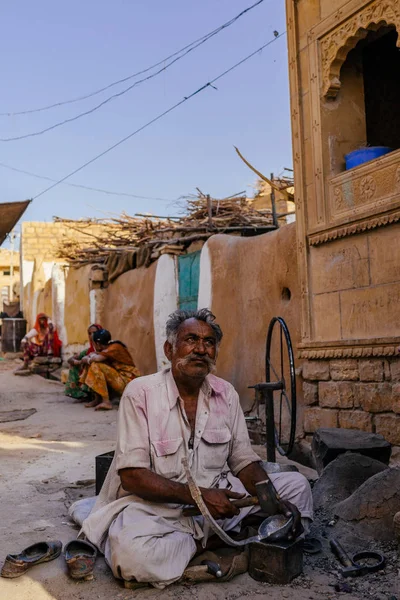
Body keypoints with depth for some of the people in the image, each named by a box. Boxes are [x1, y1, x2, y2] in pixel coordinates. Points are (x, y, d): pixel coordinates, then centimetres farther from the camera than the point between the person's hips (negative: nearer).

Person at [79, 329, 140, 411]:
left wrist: (87, 360, -9)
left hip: (127, 381, -9)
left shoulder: (115, 347, -18)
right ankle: (97, 399, 1)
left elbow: (96, 358, -29)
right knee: (91, 364, 5)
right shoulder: (108, 347, 9)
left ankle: (106, 402, -21)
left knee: (96, 366, -21)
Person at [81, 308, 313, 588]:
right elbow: (132, 475, -17)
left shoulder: (226, 394, 2)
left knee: (296, 485, -3)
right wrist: (198, 495, -26)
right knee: (132, 553, -36)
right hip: (156, 506, -4)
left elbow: (244, 461, 6)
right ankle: (210, 542, -11)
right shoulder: (140, 393, -13)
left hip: (219, 498, 4)